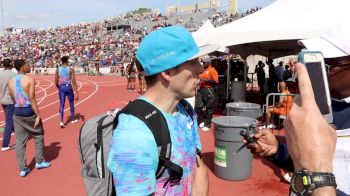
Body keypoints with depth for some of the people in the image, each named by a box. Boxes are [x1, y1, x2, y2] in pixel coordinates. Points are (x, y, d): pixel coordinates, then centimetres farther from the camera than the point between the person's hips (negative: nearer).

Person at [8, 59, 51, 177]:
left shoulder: (10, 81, 6)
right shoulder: (30, 80, -13)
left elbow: (13, 99, 11)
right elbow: (32, 99, -18)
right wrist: (38, 115, -16)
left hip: (17, 112, 5)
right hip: (29, 111, -5)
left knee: (20, 141, 10)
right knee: (38, 136, 15)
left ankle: (22, 169, 16)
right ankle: (39, 162, 24)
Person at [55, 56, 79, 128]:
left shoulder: (58, 70, 1)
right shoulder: (70, 69, -9)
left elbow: (56, 82, 3)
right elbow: (73, 81, -14)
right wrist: (76, 92, -12)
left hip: (61, 87, 3)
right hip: (68, 87, -3)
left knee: (61, 105, 5)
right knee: (71, 104, 14)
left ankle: (61, 121, -6)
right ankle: (73, 119, 29)